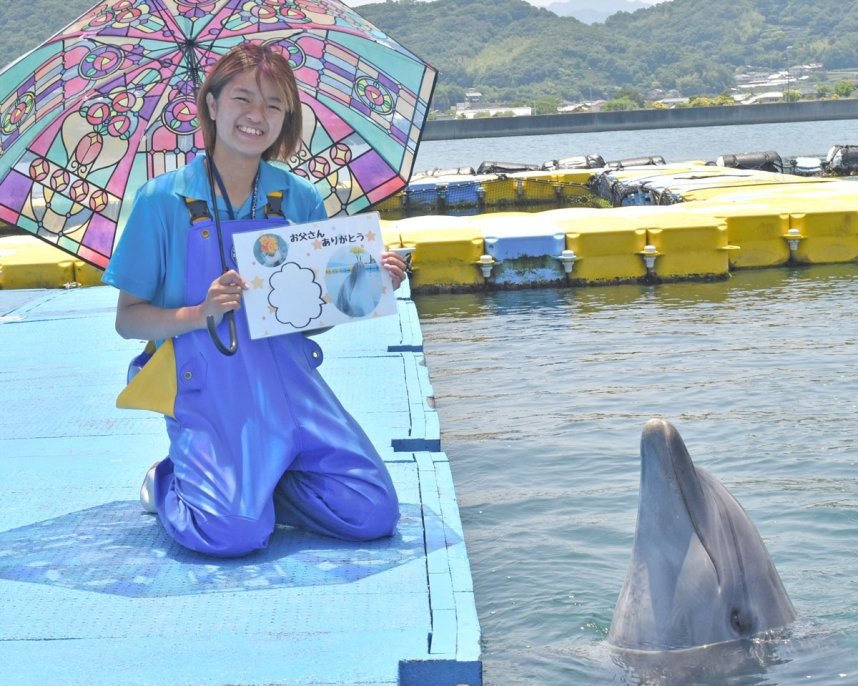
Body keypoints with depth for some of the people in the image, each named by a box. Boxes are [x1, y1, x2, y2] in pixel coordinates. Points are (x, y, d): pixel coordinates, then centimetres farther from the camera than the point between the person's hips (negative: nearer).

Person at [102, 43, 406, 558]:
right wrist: (200, 313, -19)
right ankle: (169, 482, 10)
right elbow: (128, 319, -2)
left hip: (288, 380, 4)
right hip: (209, 388, -3)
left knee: (374, 513, -11)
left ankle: (253, 483, 14)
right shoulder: (164, 200, -3)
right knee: (235, 532, -25)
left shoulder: (301, 199, 6)